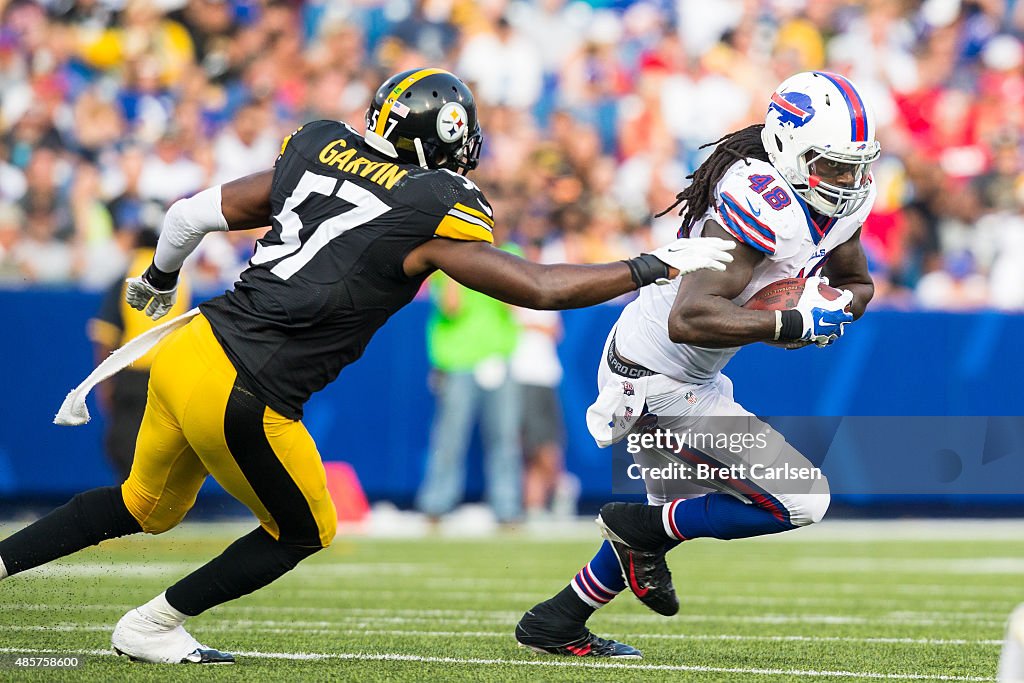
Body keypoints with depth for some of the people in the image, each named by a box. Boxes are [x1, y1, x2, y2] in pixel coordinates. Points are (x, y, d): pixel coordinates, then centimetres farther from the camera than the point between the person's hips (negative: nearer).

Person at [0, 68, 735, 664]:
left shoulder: (319, 155, 8)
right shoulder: (432, 215, -10)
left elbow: (194, 213, 13)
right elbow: (538, 288, -7)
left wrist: (159, 280, 33)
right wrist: (655, 267, 1)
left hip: (191, 343, 7)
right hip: (239, 397, -7)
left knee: (148, 507, 28)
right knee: (302, 530, 18)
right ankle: (151, 627, 23)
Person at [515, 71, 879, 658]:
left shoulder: (843, 198, -2)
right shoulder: (763, 206, -31)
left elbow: (857, 284, 16)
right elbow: (690, 319, -39)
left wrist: (839, 305, -7)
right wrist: (795, 323, -36)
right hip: (656, 388, -10)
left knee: (685, 507, 30)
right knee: (801, 500, -12)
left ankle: (557, 623, 41)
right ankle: (643, 528, 5)